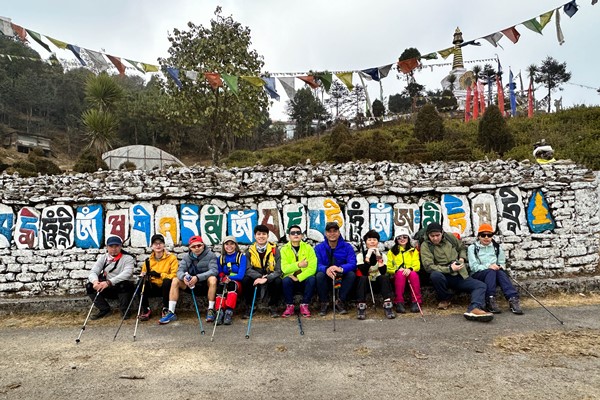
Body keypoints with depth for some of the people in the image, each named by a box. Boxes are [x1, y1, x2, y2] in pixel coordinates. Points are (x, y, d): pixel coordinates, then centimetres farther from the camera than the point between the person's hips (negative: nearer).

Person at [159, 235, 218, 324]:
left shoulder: (210, 255, -8)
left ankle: (211, 310, -25)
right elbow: (180, 271, -6)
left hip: (206, 285, -4)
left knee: (213, 279, -34)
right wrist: (183, 277, -31)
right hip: (192, 286, 4)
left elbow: (213, 271, -23)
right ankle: (171, 312, -14)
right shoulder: (187, 257, 6)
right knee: (175, 280, -14)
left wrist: (197, 277, -36)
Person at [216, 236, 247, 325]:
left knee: (232, 284, -36)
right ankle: (220, 313, -38)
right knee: (221, 286, -32)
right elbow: (219, 274, 8)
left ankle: (229, 312, -40)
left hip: (238, 283, -2)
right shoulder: (221, 258, 12)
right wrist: (223, 278, -14)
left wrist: (229, 278, -19)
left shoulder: (242, 257, 0)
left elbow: (241, 275, -8)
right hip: (225, 283, 2)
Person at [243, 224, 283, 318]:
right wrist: (260, 277, -30)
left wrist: (266, 279, -31)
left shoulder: (274, 250, -6)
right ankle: (249, 307, -8)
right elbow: (248, 269, -12)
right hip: (255, 279, 1)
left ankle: (273, 307, -8)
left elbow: (278, 271, -13)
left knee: (278, 281, -31)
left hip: (270, 278, -1)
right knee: (246, 280, -28)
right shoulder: (249, 251, -2)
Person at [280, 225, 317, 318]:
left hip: (304, 279, 0)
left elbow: (312, 268, -13)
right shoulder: (284, 249, -2)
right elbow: (284, 268, -16)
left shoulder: (308, 248, -3)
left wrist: (298, 278, -22)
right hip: (291, 279, 0)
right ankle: (289, 306, -10)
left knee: (312, 279, -30)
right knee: (286, 280, -31)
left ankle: (304, 305, -12)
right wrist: (298, 265, -30)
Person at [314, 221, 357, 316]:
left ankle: (340, 302, -15)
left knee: (351, 274, -28)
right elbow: (317, 265, -14)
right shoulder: (319, 248, -2)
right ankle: (324, 303, -13)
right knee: (319, 275, -31)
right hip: (327, 279, 0)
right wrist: (326, 270, -39)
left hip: (342, 278, 0)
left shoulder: (347, 247, -3)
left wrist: (341, 269, -40)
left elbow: (352, 264, -17)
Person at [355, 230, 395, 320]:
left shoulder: (382, 255, -1)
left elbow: (383, 272, -18)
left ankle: (387, 305, -31)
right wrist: (368, 256, -26)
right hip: (365, 283, -1)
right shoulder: (361, 255, -7)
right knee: (362, 278, -32)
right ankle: (361, 307, -32)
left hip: (377, 282, 2)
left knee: (385, 277, -28)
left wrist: (379, 256, -23)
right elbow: (364, 272, -24)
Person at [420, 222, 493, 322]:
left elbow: (462, 248, 27)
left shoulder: (450, 237, 8)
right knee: (435, 275, -38)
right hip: (444, 276, -4)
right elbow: (429, 266, -17)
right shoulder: (425, 246, -6)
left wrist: (462, 258, 6)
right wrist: (450, 269, -19)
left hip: (460, 276, 4)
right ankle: (444, 299, -9)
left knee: (480, 285, -16)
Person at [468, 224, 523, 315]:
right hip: (478, 275, -3)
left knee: (501, 272, -31)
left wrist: (499, 267, -11)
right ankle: (490, 301, -42)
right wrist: (488, 266, -22)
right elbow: (474, 266, -6)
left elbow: (502, 263, 13)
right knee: (491, 272, -34)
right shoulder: (472, 248, 5)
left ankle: (513, 299, -43)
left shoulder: (497, 247, 17)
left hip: (494, 276, 3)